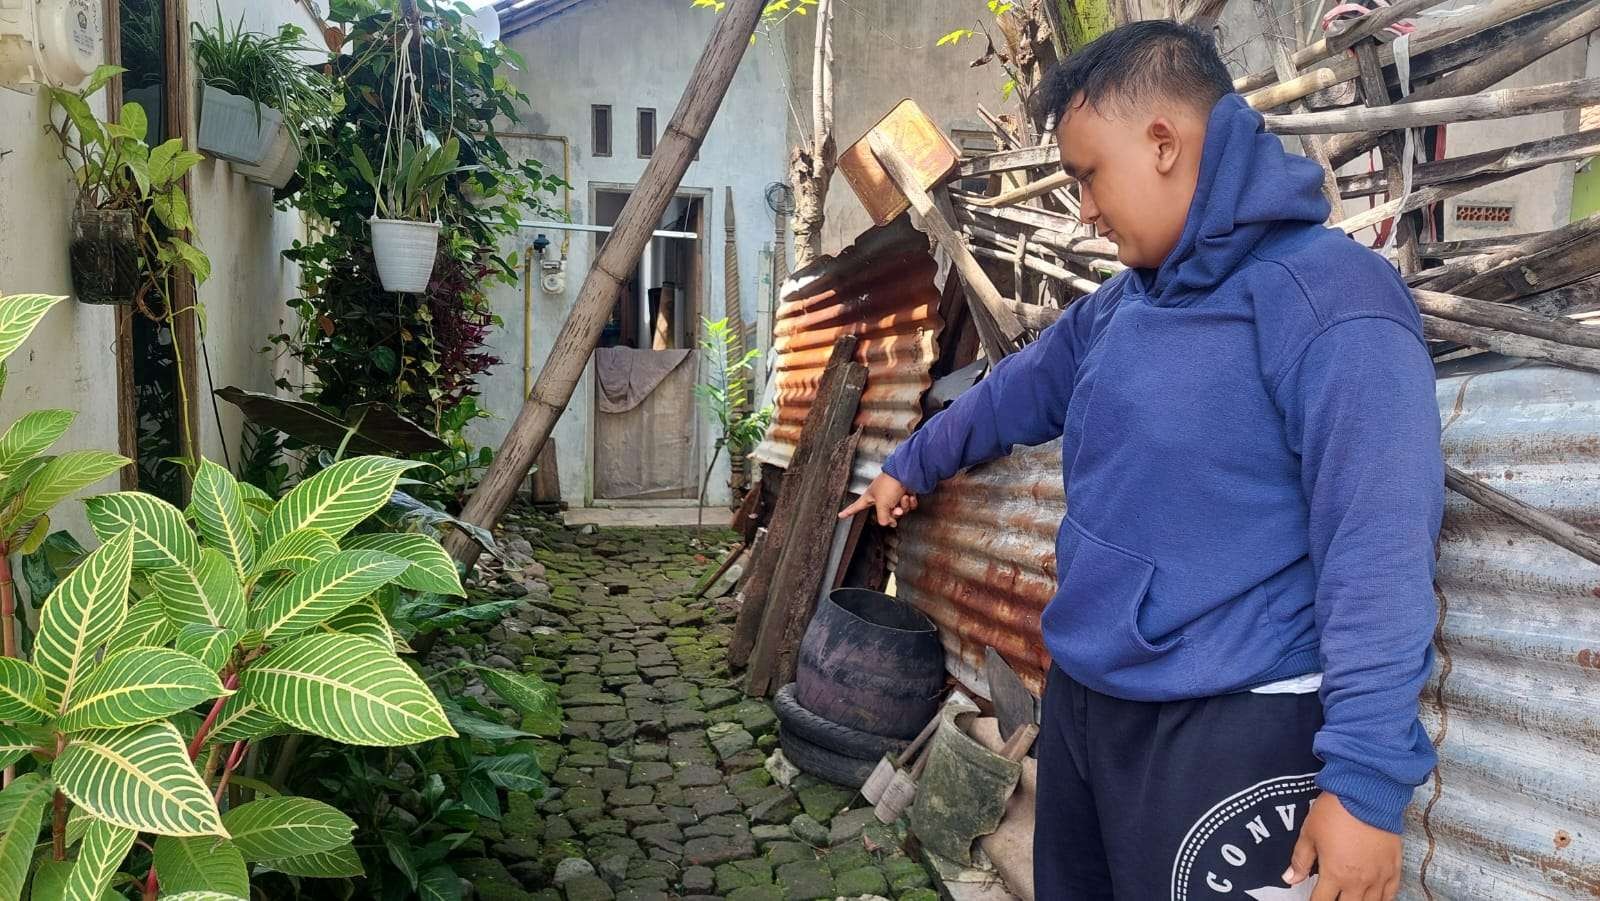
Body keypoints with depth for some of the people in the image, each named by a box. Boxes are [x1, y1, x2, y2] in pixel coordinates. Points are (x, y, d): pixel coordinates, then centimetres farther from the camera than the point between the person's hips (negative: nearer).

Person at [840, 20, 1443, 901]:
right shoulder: (1115, 309, 9)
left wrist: (1365, 777, -25)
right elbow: (1014, 394, 25)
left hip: (1229, 730, -8)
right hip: (1081, 701, 8)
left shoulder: (1324, 293, -18)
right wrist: (910, 465, 38)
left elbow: (1376, 548, -23)